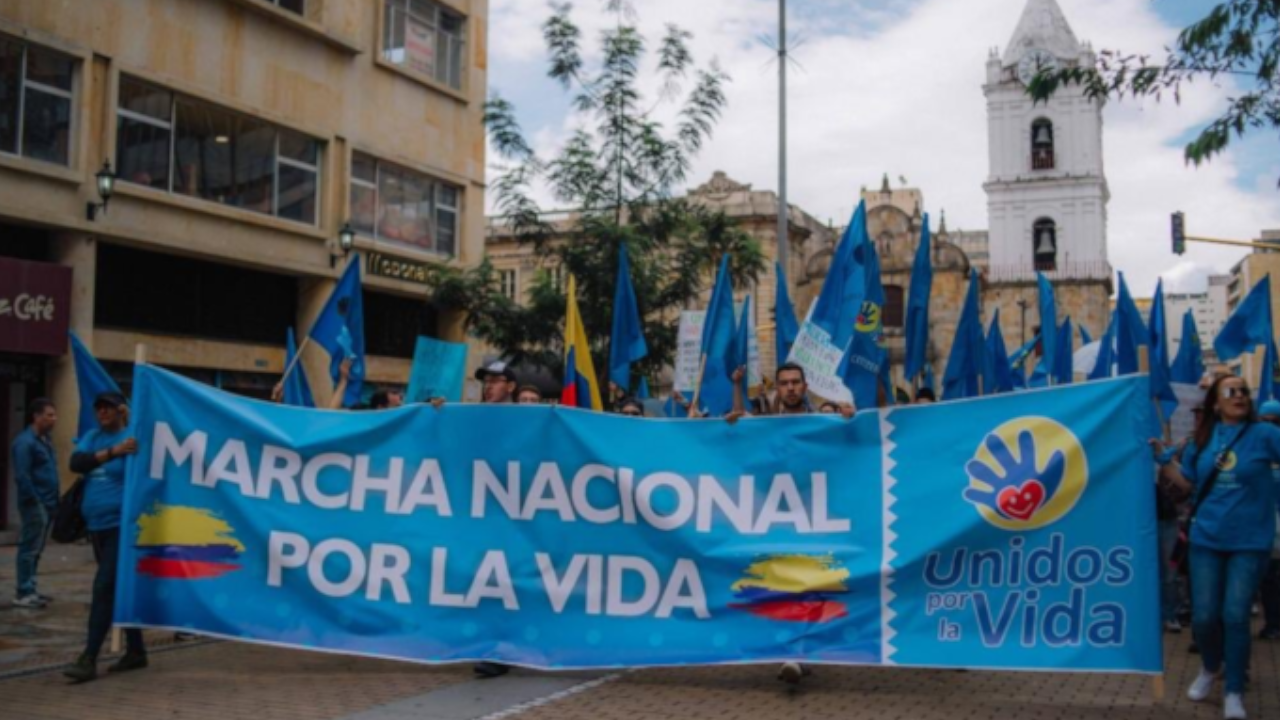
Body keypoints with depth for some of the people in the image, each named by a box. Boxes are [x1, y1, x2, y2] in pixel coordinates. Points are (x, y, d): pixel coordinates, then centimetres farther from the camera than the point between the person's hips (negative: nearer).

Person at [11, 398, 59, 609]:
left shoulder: (45, 440, 15)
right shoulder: (25, 441, -13)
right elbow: (22, 476, -18)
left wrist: (53, 501, 14)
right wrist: (35, 502, -17)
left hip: (47, 503, 9)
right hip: (35, 504, -9)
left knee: (36, 549, 14)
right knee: (30, 548, -5)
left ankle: (27, 589, 21)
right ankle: (23, 593, -1)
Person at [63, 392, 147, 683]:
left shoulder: (133, 439, -6)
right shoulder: (92, 437, 10)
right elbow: (76, 463, -8)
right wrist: (113, 452, -21)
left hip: (122, 525, -7)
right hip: (97, 525, 7)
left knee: (104, 587, -11)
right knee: (120, 588, 14)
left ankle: (88, 659, -8)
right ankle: (136, 651, 24)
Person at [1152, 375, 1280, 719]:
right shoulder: (1202, 439, 4)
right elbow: (1189, 483, 12)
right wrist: (1164, 458, 3)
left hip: (1249, 541, -3)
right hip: (1207, 539, 3)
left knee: (1235, 615, -5)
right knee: (1204, 616, 2)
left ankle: (1234, 692, 12)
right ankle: (1209, 668, 33)